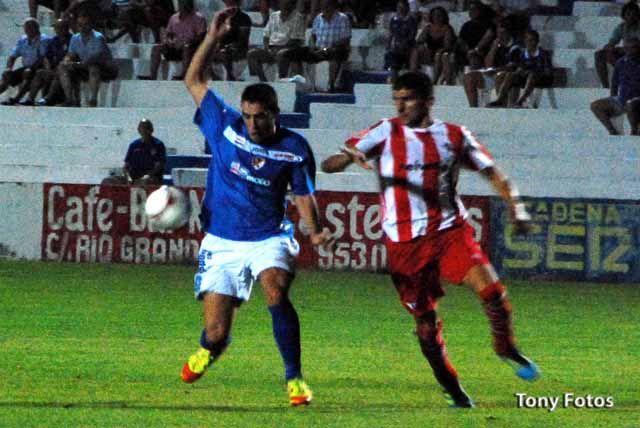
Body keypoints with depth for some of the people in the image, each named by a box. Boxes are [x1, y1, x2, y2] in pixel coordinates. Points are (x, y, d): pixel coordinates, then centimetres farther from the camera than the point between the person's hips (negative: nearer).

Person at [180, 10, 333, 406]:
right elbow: (194, 81, 4)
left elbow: (304, 196, 3)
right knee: (217, 333, -2)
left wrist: (316, 231, -15)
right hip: (222, 243, 1)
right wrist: (212, 40, -6)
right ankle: (208, 351, 39)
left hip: (269, 238, -1)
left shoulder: (295, 148, -7)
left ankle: (295, 380, -26)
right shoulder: (225, 126, -4)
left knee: (276, 290, -33)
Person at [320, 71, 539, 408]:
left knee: (491, 289, -20)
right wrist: (348, 158, -29)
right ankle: (451, 388, 18)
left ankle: (506, 348, 7)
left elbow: (492, 174, 16)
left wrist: (516, 208, 0)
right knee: (426, 322, 0)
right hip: (404, 242, -1)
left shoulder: (455, 137, 6)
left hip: (450, 231, 1)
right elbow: (328, 165, -5)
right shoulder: (387, 133, 1)